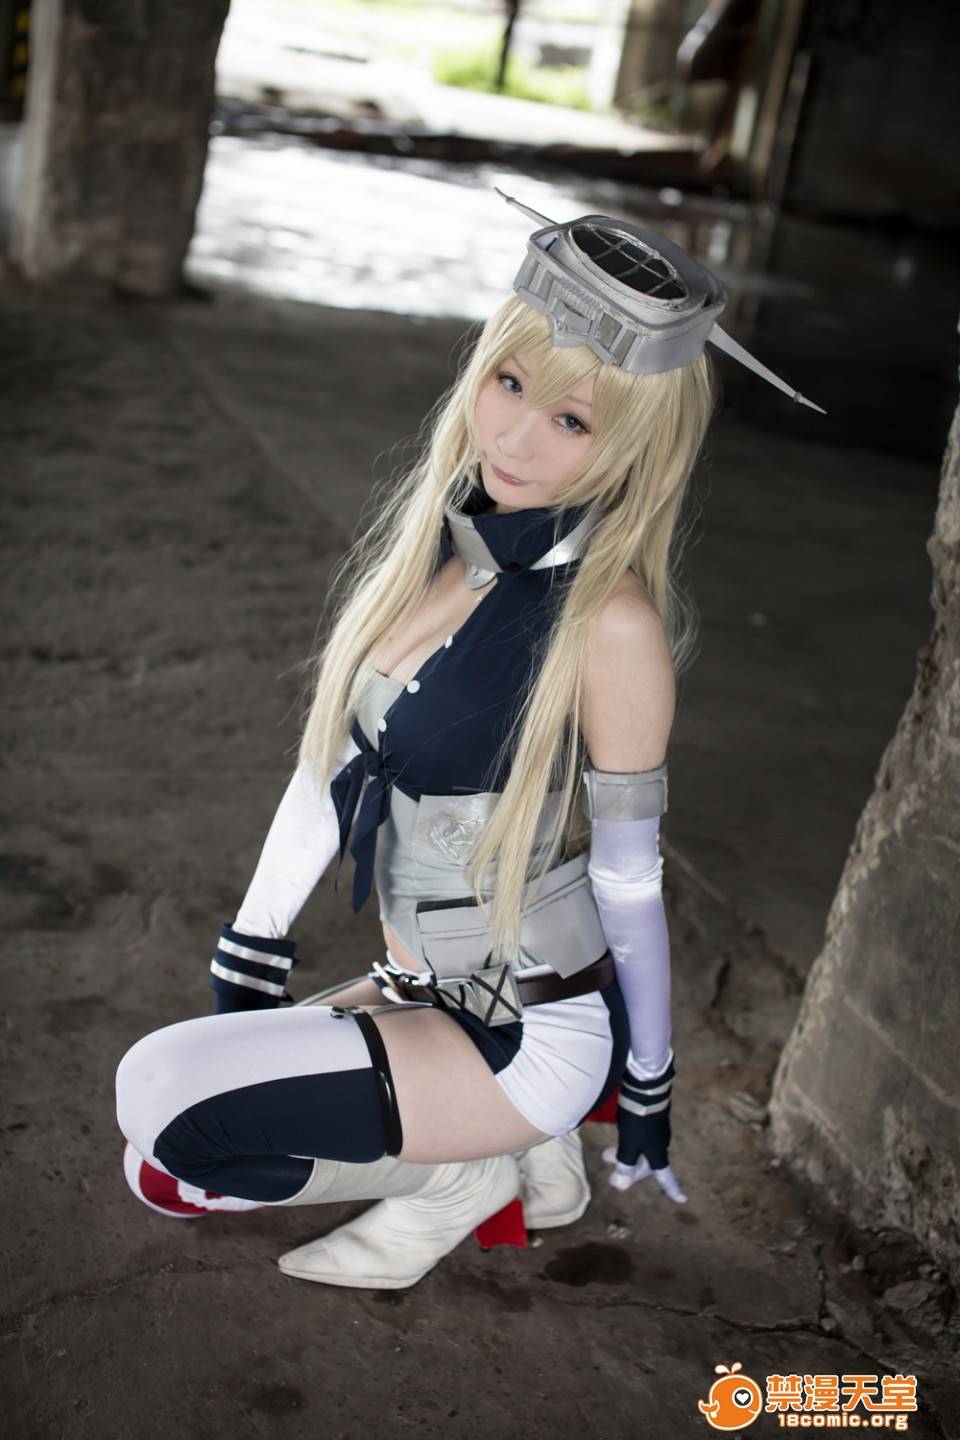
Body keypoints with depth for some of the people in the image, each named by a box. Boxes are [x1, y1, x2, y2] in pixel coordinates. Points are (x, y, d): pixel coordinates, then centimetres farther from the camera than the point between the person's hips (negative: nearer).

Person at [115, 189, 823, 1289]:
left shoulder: (609, 620, -22)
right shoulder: (435, 535, -1)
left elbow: (629, 883, -13)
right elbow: (334, 760, 5)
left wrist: (645, 1093, -2)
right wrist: (245, 970, 9)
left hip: (534, 1032, -8)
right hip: (422, 990, 8)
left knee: (164, 1096, -19)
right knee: (161, 1164, 8)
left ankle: (468, 1173, 1)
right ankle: (512, 1153, 12)